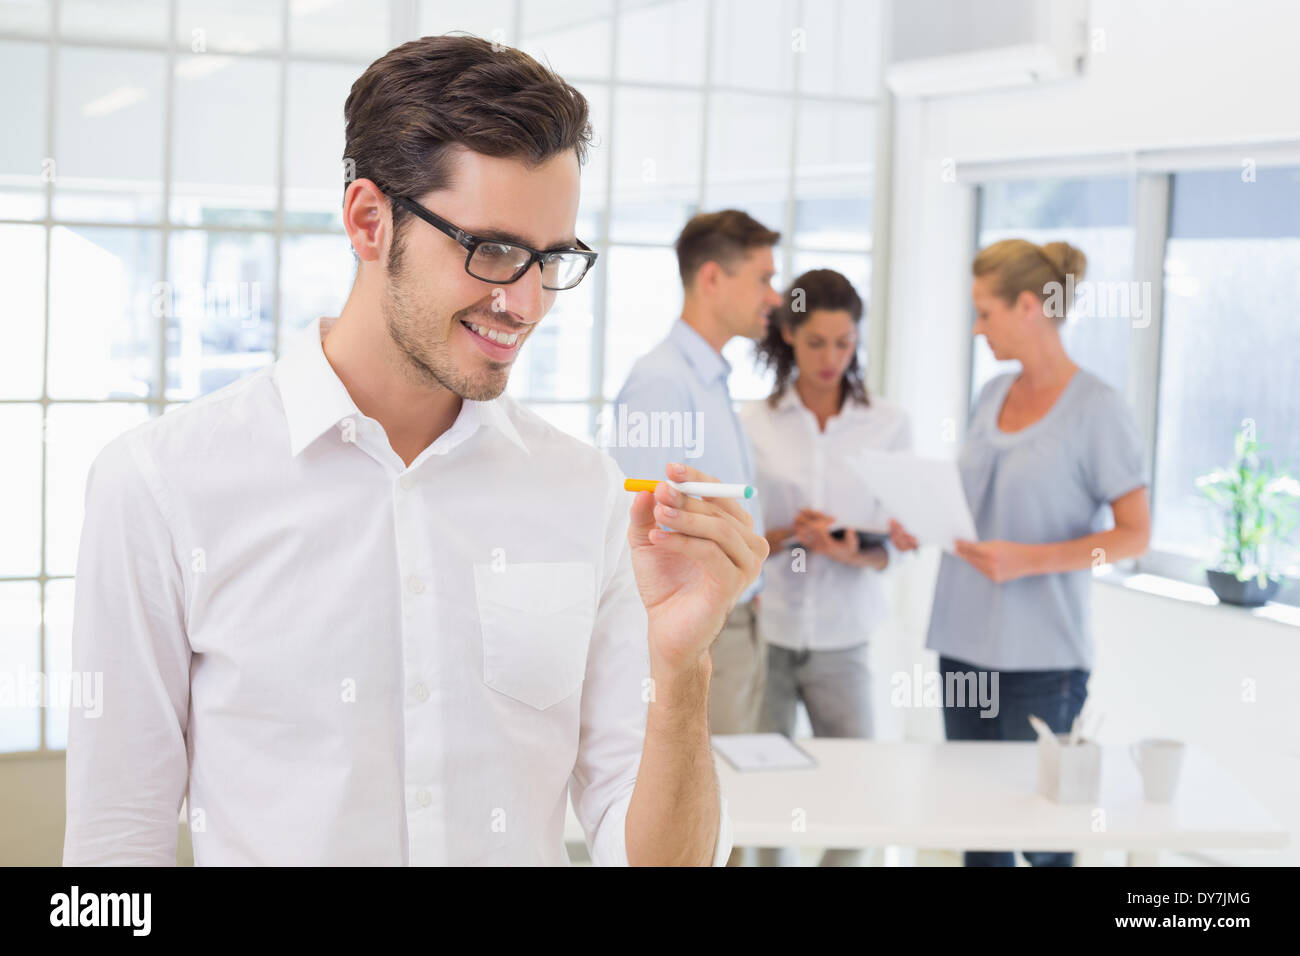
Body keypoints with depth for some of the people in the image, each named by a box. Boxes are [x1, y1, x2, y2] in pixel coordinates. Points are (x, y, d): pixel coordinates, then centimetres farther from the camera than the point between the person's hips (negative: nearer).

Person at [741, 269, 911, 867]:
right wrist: (788, 536, -17)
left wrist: (854, 551, -17)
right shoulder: (752, 423, 2)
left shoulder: (888, 425, 5)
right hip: (762, 633, -1)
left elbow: (891, 548, 4)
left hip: (841, 637, 1)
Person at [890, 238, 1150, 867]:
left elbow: (1134, 534, -11)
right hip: (965, 642, 7)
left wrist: (1028, 560, -22)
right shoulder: (992, 397, 11)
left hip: (1041, 656, -6)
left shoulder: (1095, 408, -9)